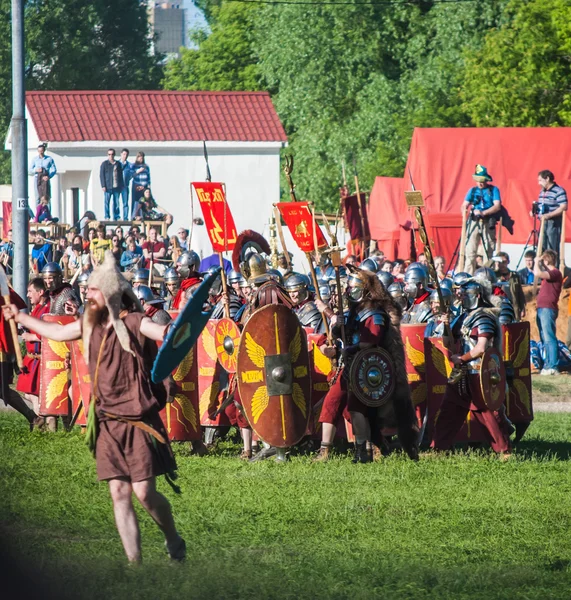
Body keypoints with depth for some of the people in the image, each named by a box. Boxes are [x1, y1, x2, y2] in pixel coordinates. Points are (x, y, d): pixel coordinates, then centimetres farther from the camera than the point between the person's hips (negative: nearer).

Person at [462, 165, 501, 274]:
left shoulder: (493, 190, 4)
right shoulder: (472, 190, 13)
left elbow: (497, 206, -7)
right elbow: (465, 205, 8)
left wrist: (483, 213, -20)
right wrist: (464, 211, -17)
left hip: (488, 223, -2)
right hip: (474, 223, 2)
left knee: (489, 251, -2)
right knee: (470, 251, -5)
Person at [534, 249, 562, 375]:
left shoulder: (555, 273, -13)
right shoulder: (549, 273, 19)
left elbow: (537, 273, -25)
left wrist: (538, 261, -9)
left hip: (548, 309, -11)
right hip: (542, 309, 11)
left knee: (549, 338, -14)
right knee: (544, 339, 14)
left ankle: (552, 367, -18)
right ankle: (548, 365, 20)